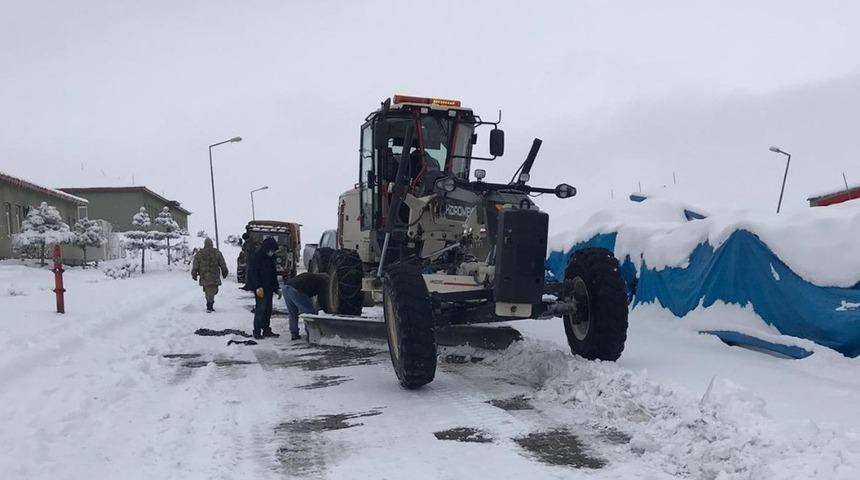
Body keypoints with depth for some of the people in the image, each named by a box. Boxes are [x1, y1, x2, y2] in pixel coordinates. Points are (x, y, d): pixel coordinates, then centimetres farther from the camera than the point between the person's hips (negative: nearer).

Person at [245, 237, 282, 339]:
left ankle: (266, 330, 15)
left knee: (268, 310, 8)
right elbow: (253, 273, -14)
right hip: (260, 289, -8)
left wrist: (277, 288, 19)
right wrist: (258, 287, -22)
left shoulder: (270, 258, 15)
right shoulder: (256, 257, -9)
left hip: (269, 288, 8)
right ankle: (257, 332, -5)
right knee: (261, 309, -11)